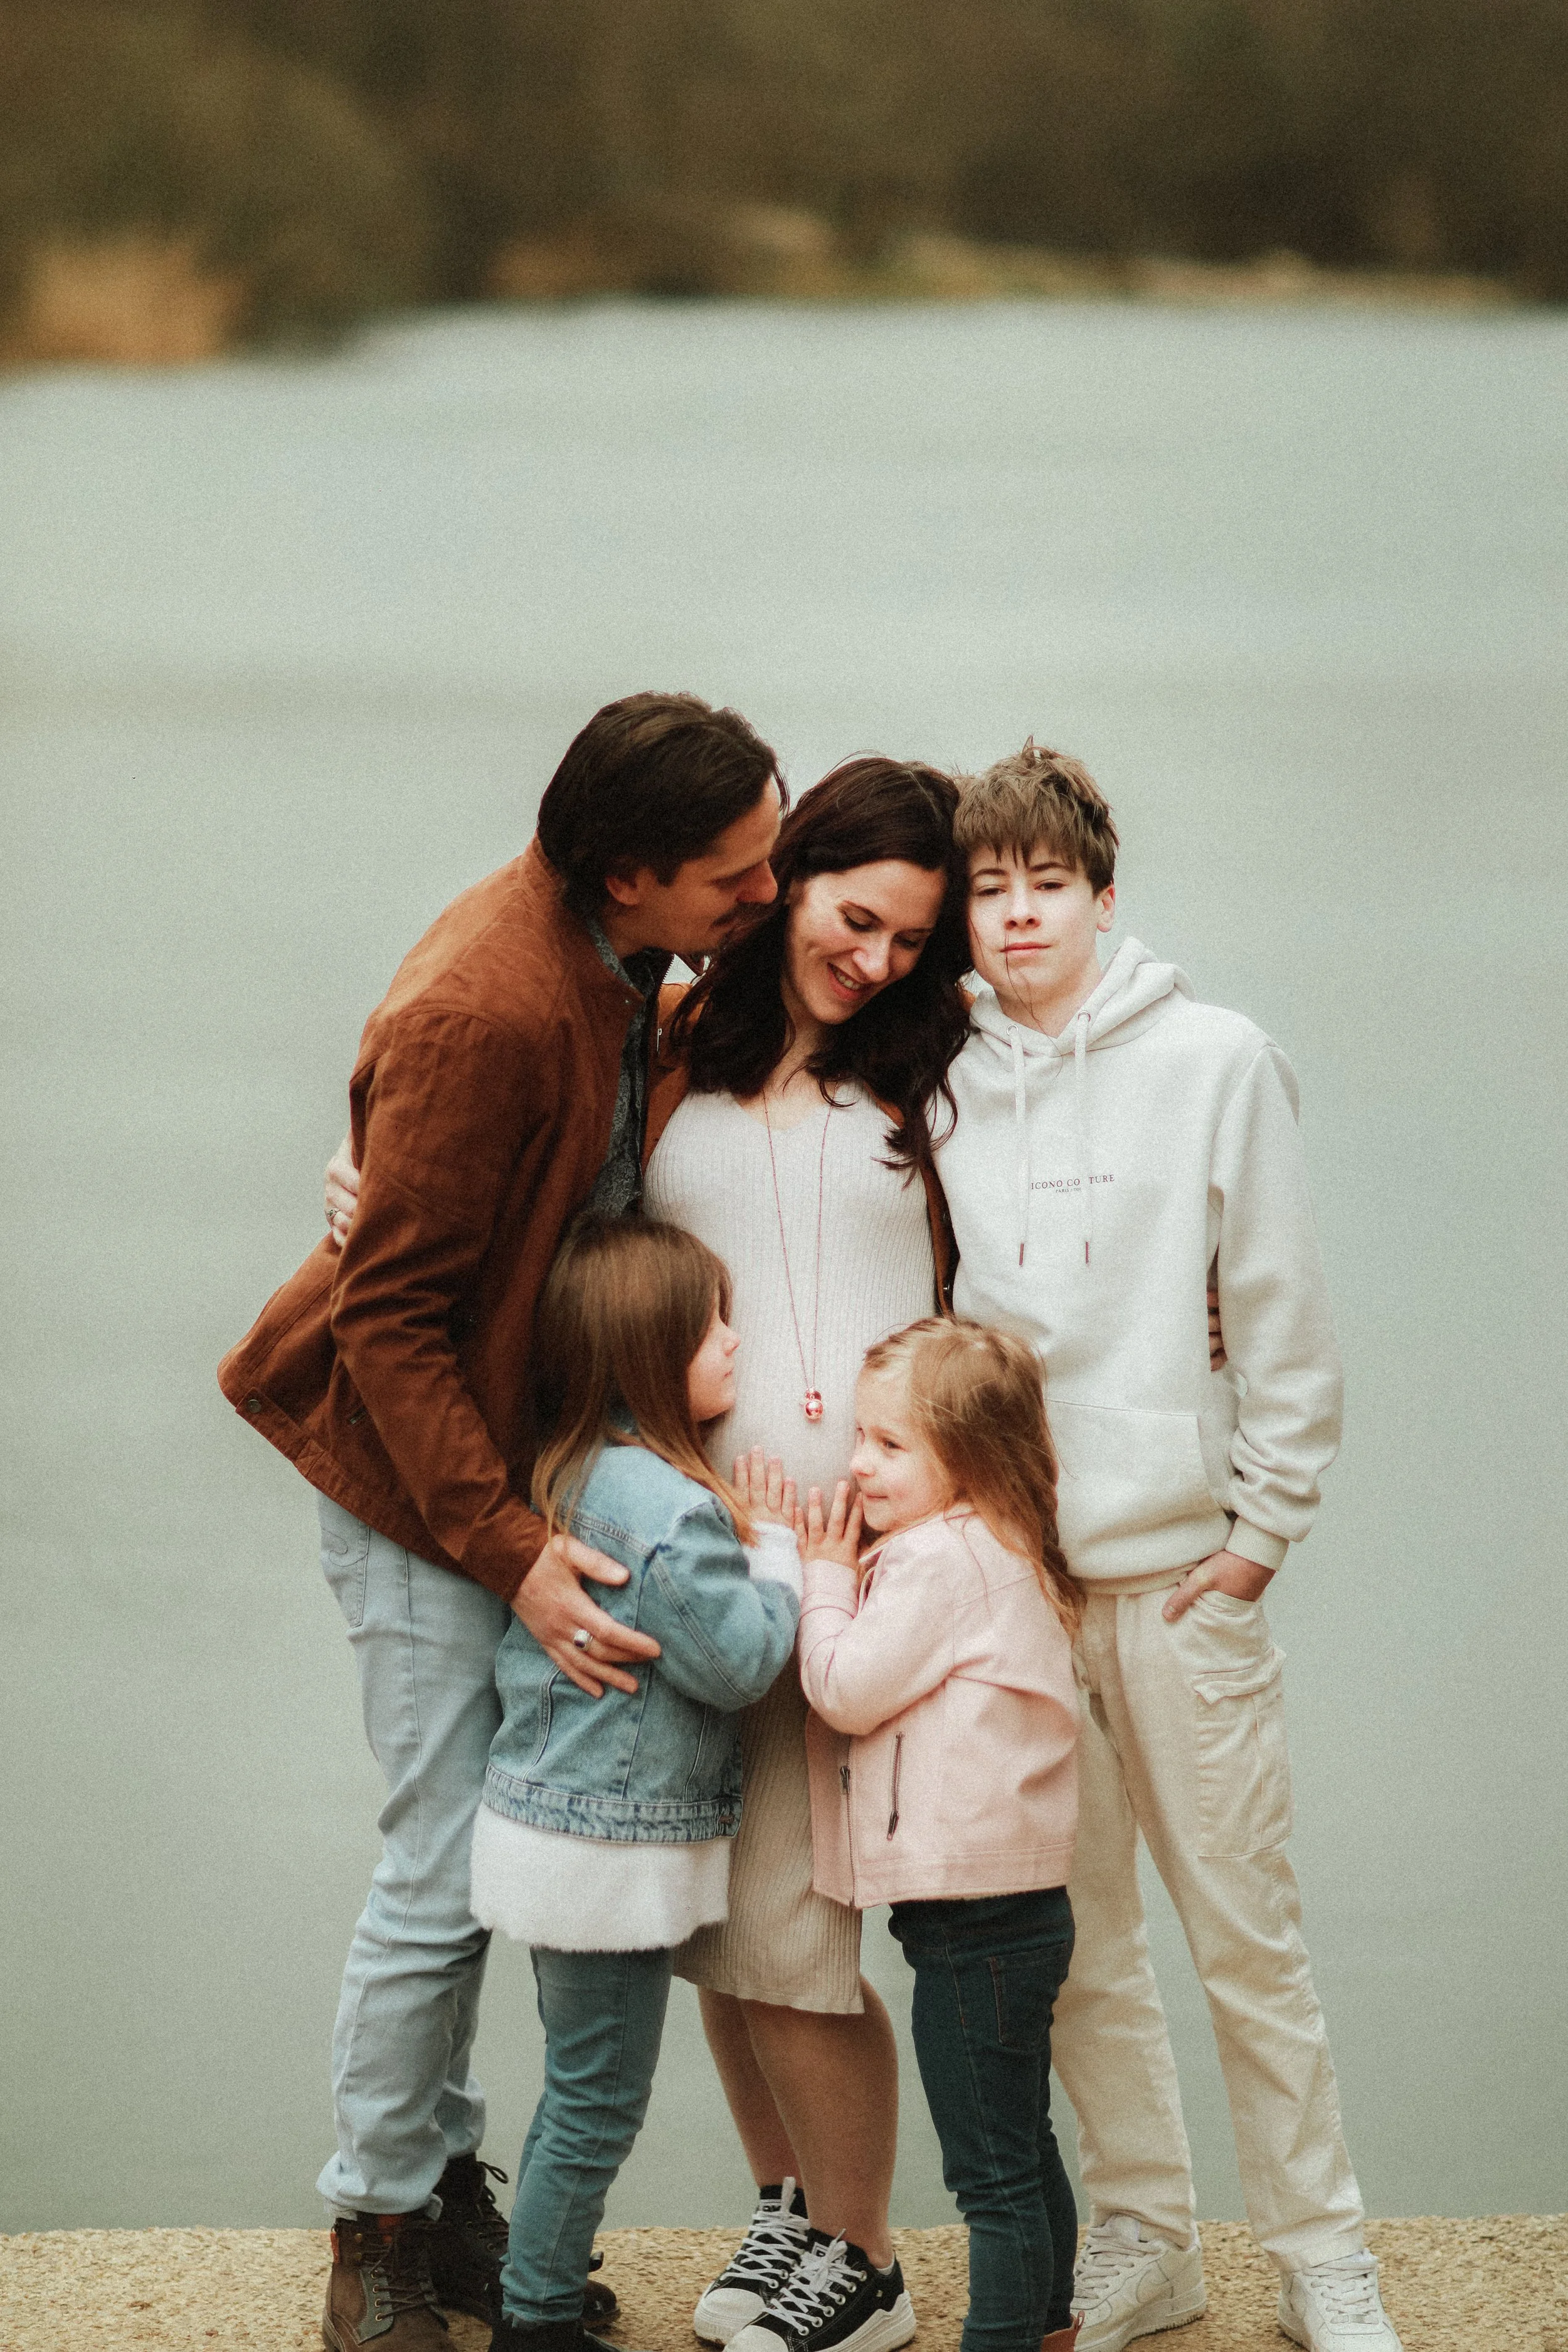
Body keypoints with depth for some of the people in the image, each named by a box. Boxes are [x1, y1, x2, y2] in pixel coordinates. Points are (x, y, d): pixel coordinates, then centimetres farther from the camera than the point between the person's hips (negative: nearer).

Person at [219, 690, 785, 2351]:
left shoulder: (614, 959, -2)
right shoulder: (479, 1015, -29)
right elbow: (388, 1315, -23)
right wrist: (508, 1548, -26)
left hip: (526, 1458, 8)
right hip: (422, 1483, -8)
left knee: (486, 1843, 13)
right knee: (446, 1869, -4)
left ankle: (444, 2182, 26)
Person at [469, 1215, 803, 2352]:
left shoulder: (572, 1474, 8)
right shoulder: (667, 1504, -22)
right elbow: (736, 1662, -20)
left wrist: (740, 1547, 7)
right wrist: (779, 1559, -6)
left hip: (550, 1820, 10)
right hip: (611, 1849, -10)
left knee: (581, 2089, 20)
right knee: (599, 2103, 1)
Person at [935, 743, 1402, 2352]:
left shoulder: (1217, 1062, -1)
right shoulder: (942, 1089, 7)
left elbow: (1283, 1317, -1)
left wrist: (1261, 1527, -4)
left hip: (1178, 1566, -3)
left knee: (1244, 1930, 1)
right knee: (1073, 1940, 9)